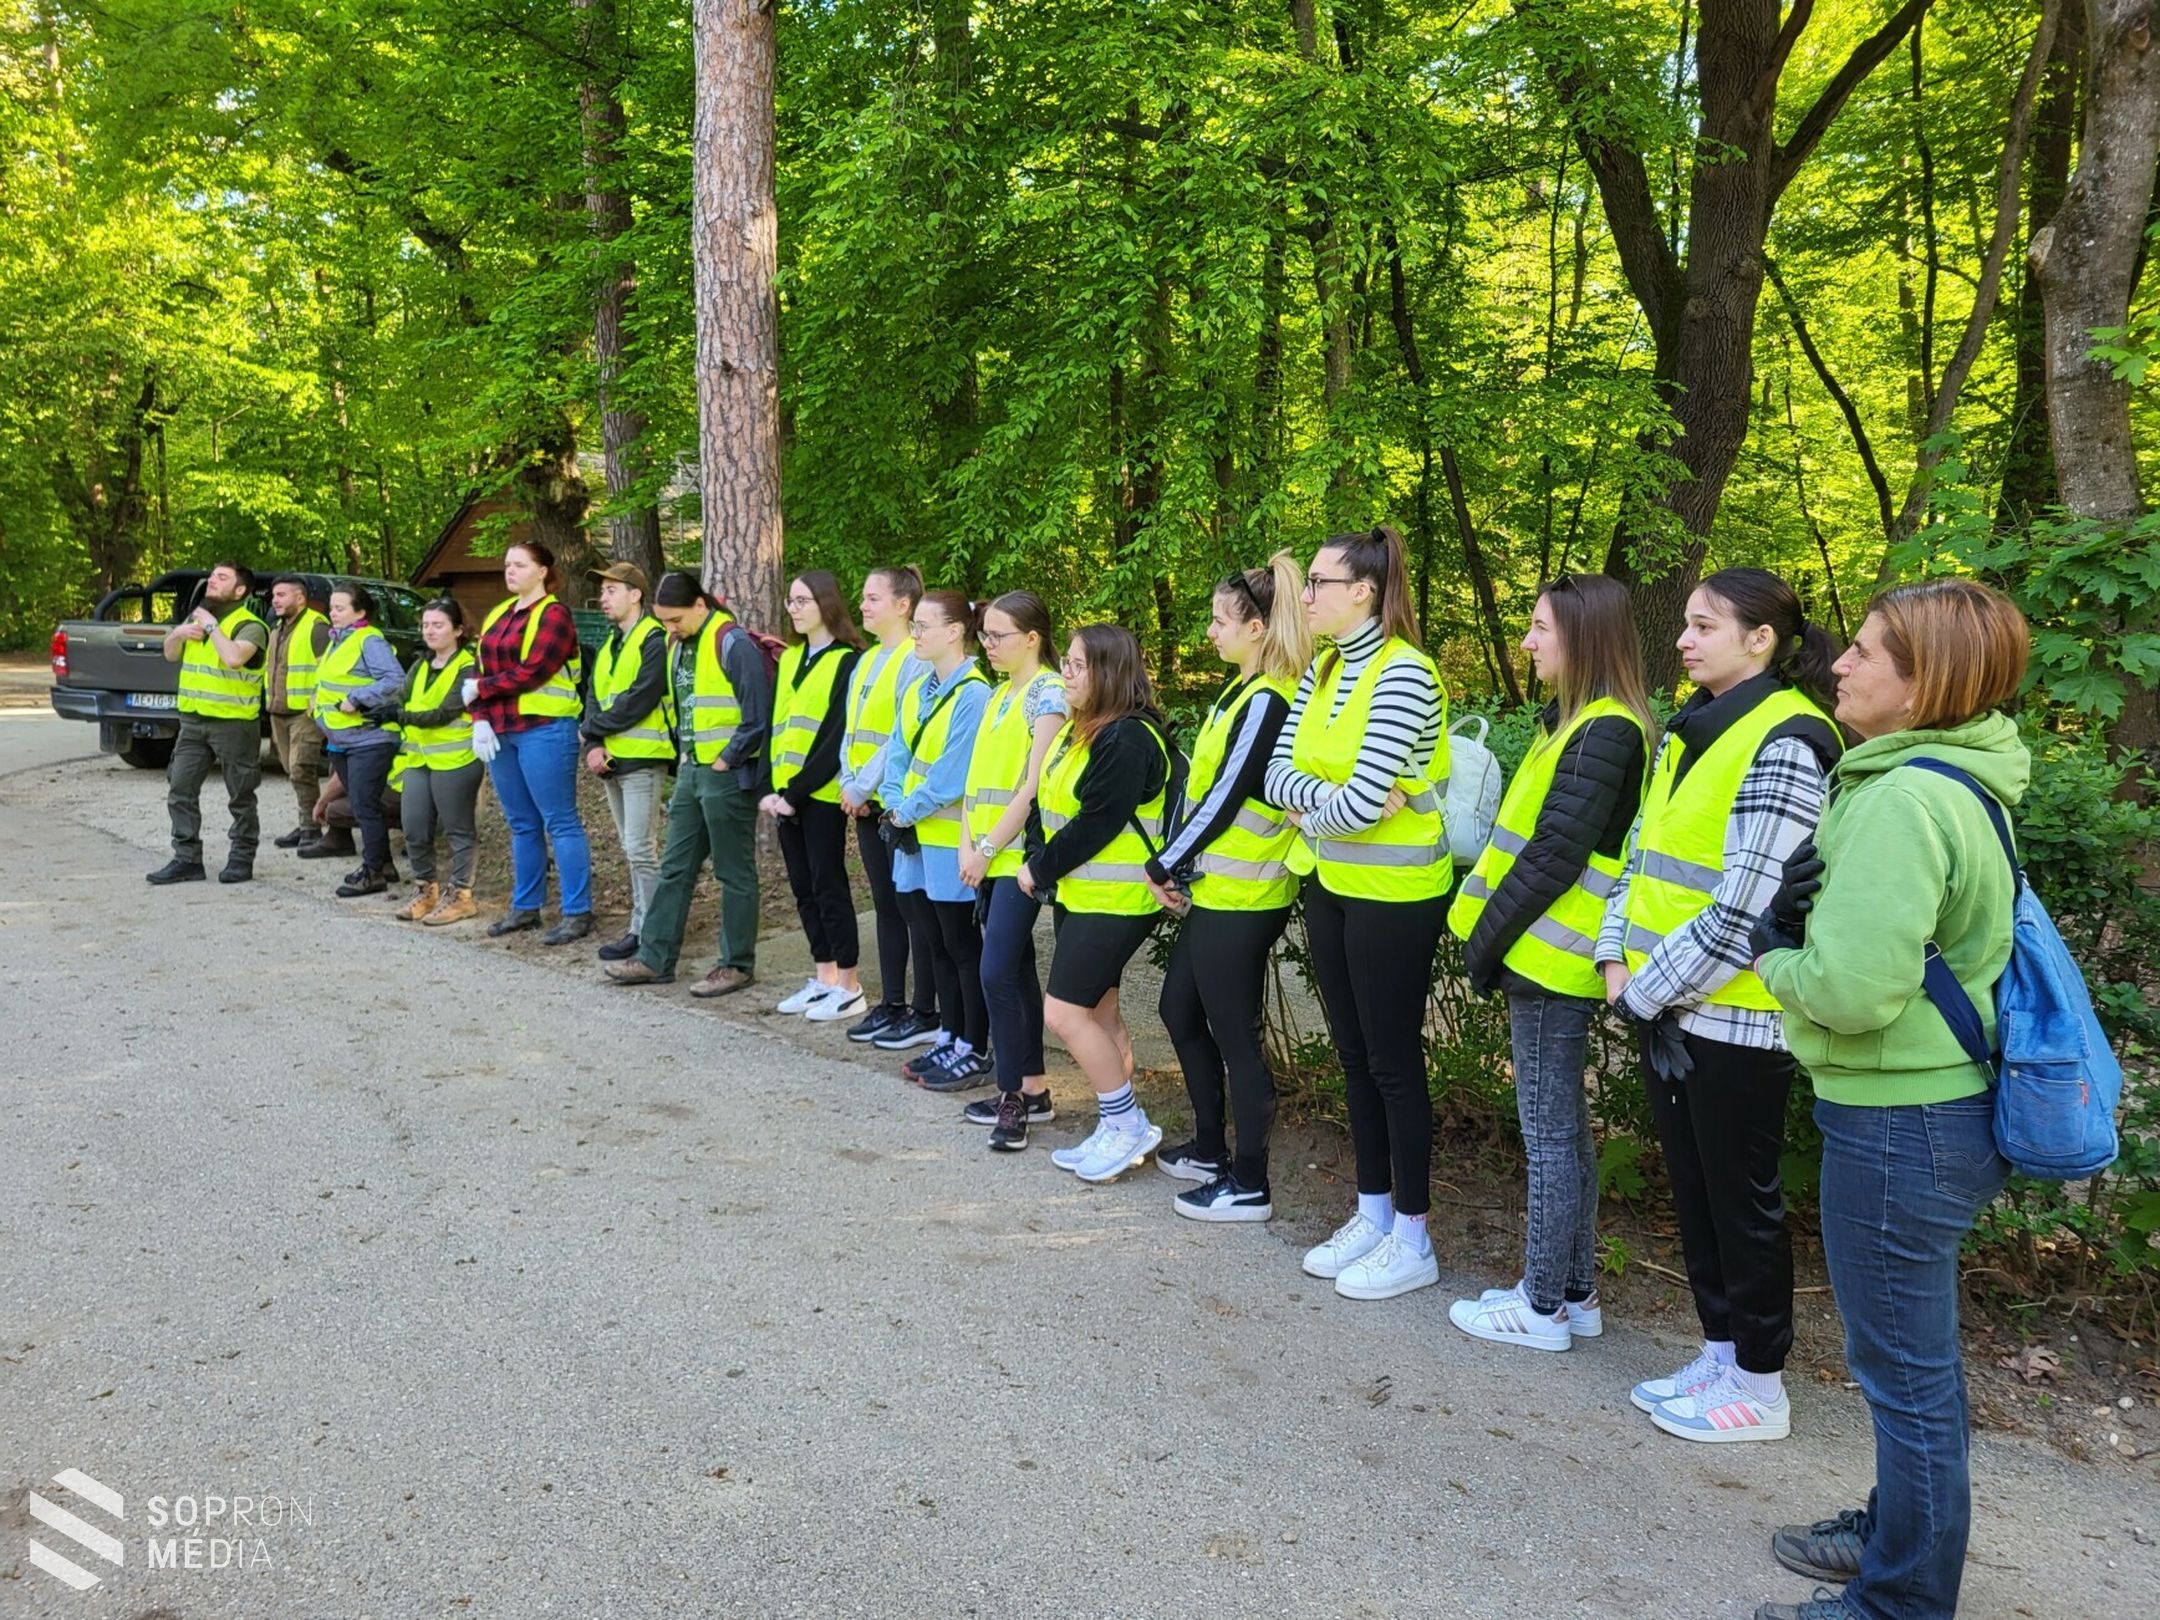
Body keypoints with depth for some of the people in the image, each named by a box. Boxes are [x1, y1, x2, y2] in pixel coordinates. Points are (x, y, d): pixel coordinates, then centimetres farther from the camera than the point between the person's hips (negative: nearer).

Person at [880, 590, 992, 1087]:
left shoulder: (972, 695, -16)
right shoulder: (917, 691, 10)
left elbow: (953, 774, -20)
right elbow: (897, 754, 9)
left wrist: (907, 811, -13)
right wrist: (895, 807, -5)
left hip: (952, 841, -8)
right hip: (916, 839, 8)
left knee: (962, 947, 2)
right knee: (931, 943, 15)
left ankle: (975, 1050, 12)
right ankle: (952, 1037, 27)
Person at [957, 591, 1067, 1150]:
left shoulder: (1049, 694, -10)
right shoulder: (1000, 695, 16)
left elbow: (1033, 786, -16)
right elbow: (979, 774, 13)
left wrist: (988, 848, -14)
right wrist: (968, 844, 1)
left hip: (1020, 855, -8)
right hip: (987, 857, 8)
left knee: (998, 973, -10)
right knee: (1017, 969, 12)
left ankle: (1014, 1097, 0)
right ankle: (1032, 1090, 20)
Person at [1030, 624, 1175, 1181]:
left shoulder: (1127, 739, -19)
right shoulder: (1078, 729, 12)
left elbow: (1095, 824, -22)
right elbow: (1053, 805, 14)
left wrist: (1041, 869, -12)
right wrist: (1039, 865, 0)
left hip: (1114, 900, -10)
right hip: (1081, 894, 10)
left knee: (1064, 1012, -9)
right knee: (1099, 1013, 13)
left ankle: (1128, 1123, 4)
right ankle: (1116, 1131, 22)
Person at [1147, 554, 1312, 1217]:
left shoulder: (1266, 702, -18)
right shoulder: (1246, 691, 12)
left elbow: (1225, 796, -19)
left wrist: (1164, 866, -10)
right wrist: (1177, 866, 9)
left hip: (1241, 898, -10)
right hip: (1215, 889, 10)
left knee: (1234, 1036, -1)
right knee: (1180, 1008, 20)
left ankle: (1250, 1187, 12)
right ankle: (1210, 1149, 34)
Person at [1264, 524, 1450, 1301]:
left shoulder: (1403, 673, -18)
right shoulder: (1323, 667, 8)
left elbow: (1362, 802, -25)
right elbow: (1279, 769, 3)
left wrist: (1308, 806, -6)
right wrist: (1330, 799, -16)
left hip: (1391, 894, -8)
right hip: (1329, 884, 8)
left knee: (1393, 1062, 2)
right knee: (1354, 1055, 15)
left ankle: (1412, 1240, 16)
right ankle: (1372, 1214, 29)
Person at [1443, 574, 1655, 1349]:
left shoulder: (1603, 731, -17)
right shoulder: (1582, 721, 13)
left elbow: (1555, 854, -20)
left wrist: (1487, 938, -13)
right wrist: (1494, 931, 12)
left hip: (1551, 959, -10)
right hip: (1550, 955, 10)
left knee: (1549, 1130, 0)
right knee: (1565, 1125, 16)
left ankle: (1543, 1307, 12)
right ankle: (1574, 1291, 27)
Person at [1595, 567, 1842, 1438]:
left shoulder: (1783, 746, -17)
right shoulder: (1693, 728, 10)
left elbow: (1742, 912, -21)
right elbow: (1644, 850, 14)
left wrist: (1647, 989, -14)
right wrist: (1618, 957, 2)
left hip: (1734, 1016, -8)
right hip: (1666, 1005, 8)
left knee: (1741, 1201, 6)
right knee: (1692, 1189, 17)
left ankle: (1759, 1384, 22)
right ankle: (1719, 1354, 33)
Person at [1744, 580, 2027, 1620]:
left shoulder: (1902, 801, -24)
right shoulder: (1955, 782, 8)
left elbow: (1852, 988, -29)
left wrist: (1773, 949, -9)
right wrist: (1803, 915, -3)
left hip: (1900, 1121, -10)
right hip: (1946, 1104, 10)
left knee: (1904, 1368, 5)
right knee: (1916, 1356, 24)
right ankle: (1902, 1531, 42)